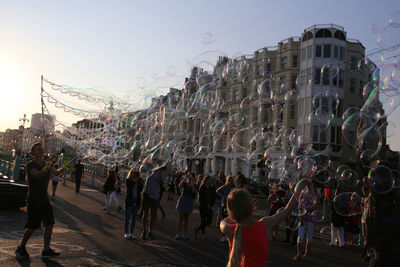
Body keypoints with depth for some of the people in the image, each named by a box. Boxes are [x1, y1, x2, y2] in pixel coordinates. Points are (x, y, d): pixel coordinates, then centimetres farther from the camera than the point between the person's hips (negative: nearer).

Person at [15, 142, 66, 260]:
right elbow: (37, 175, -28)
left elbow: (55, 173, 19)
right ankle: (21, 249, 18)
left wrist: (62, 168, -4)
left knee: (49, 223, -2)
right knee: (32, 226, -4)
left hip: (44, 199, 7)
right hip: (33, 199, -6)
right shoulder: (30, 165, -10)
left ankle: (46, 251, 3)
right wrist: (45, 169, -49)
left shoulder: (46, 164, 10)